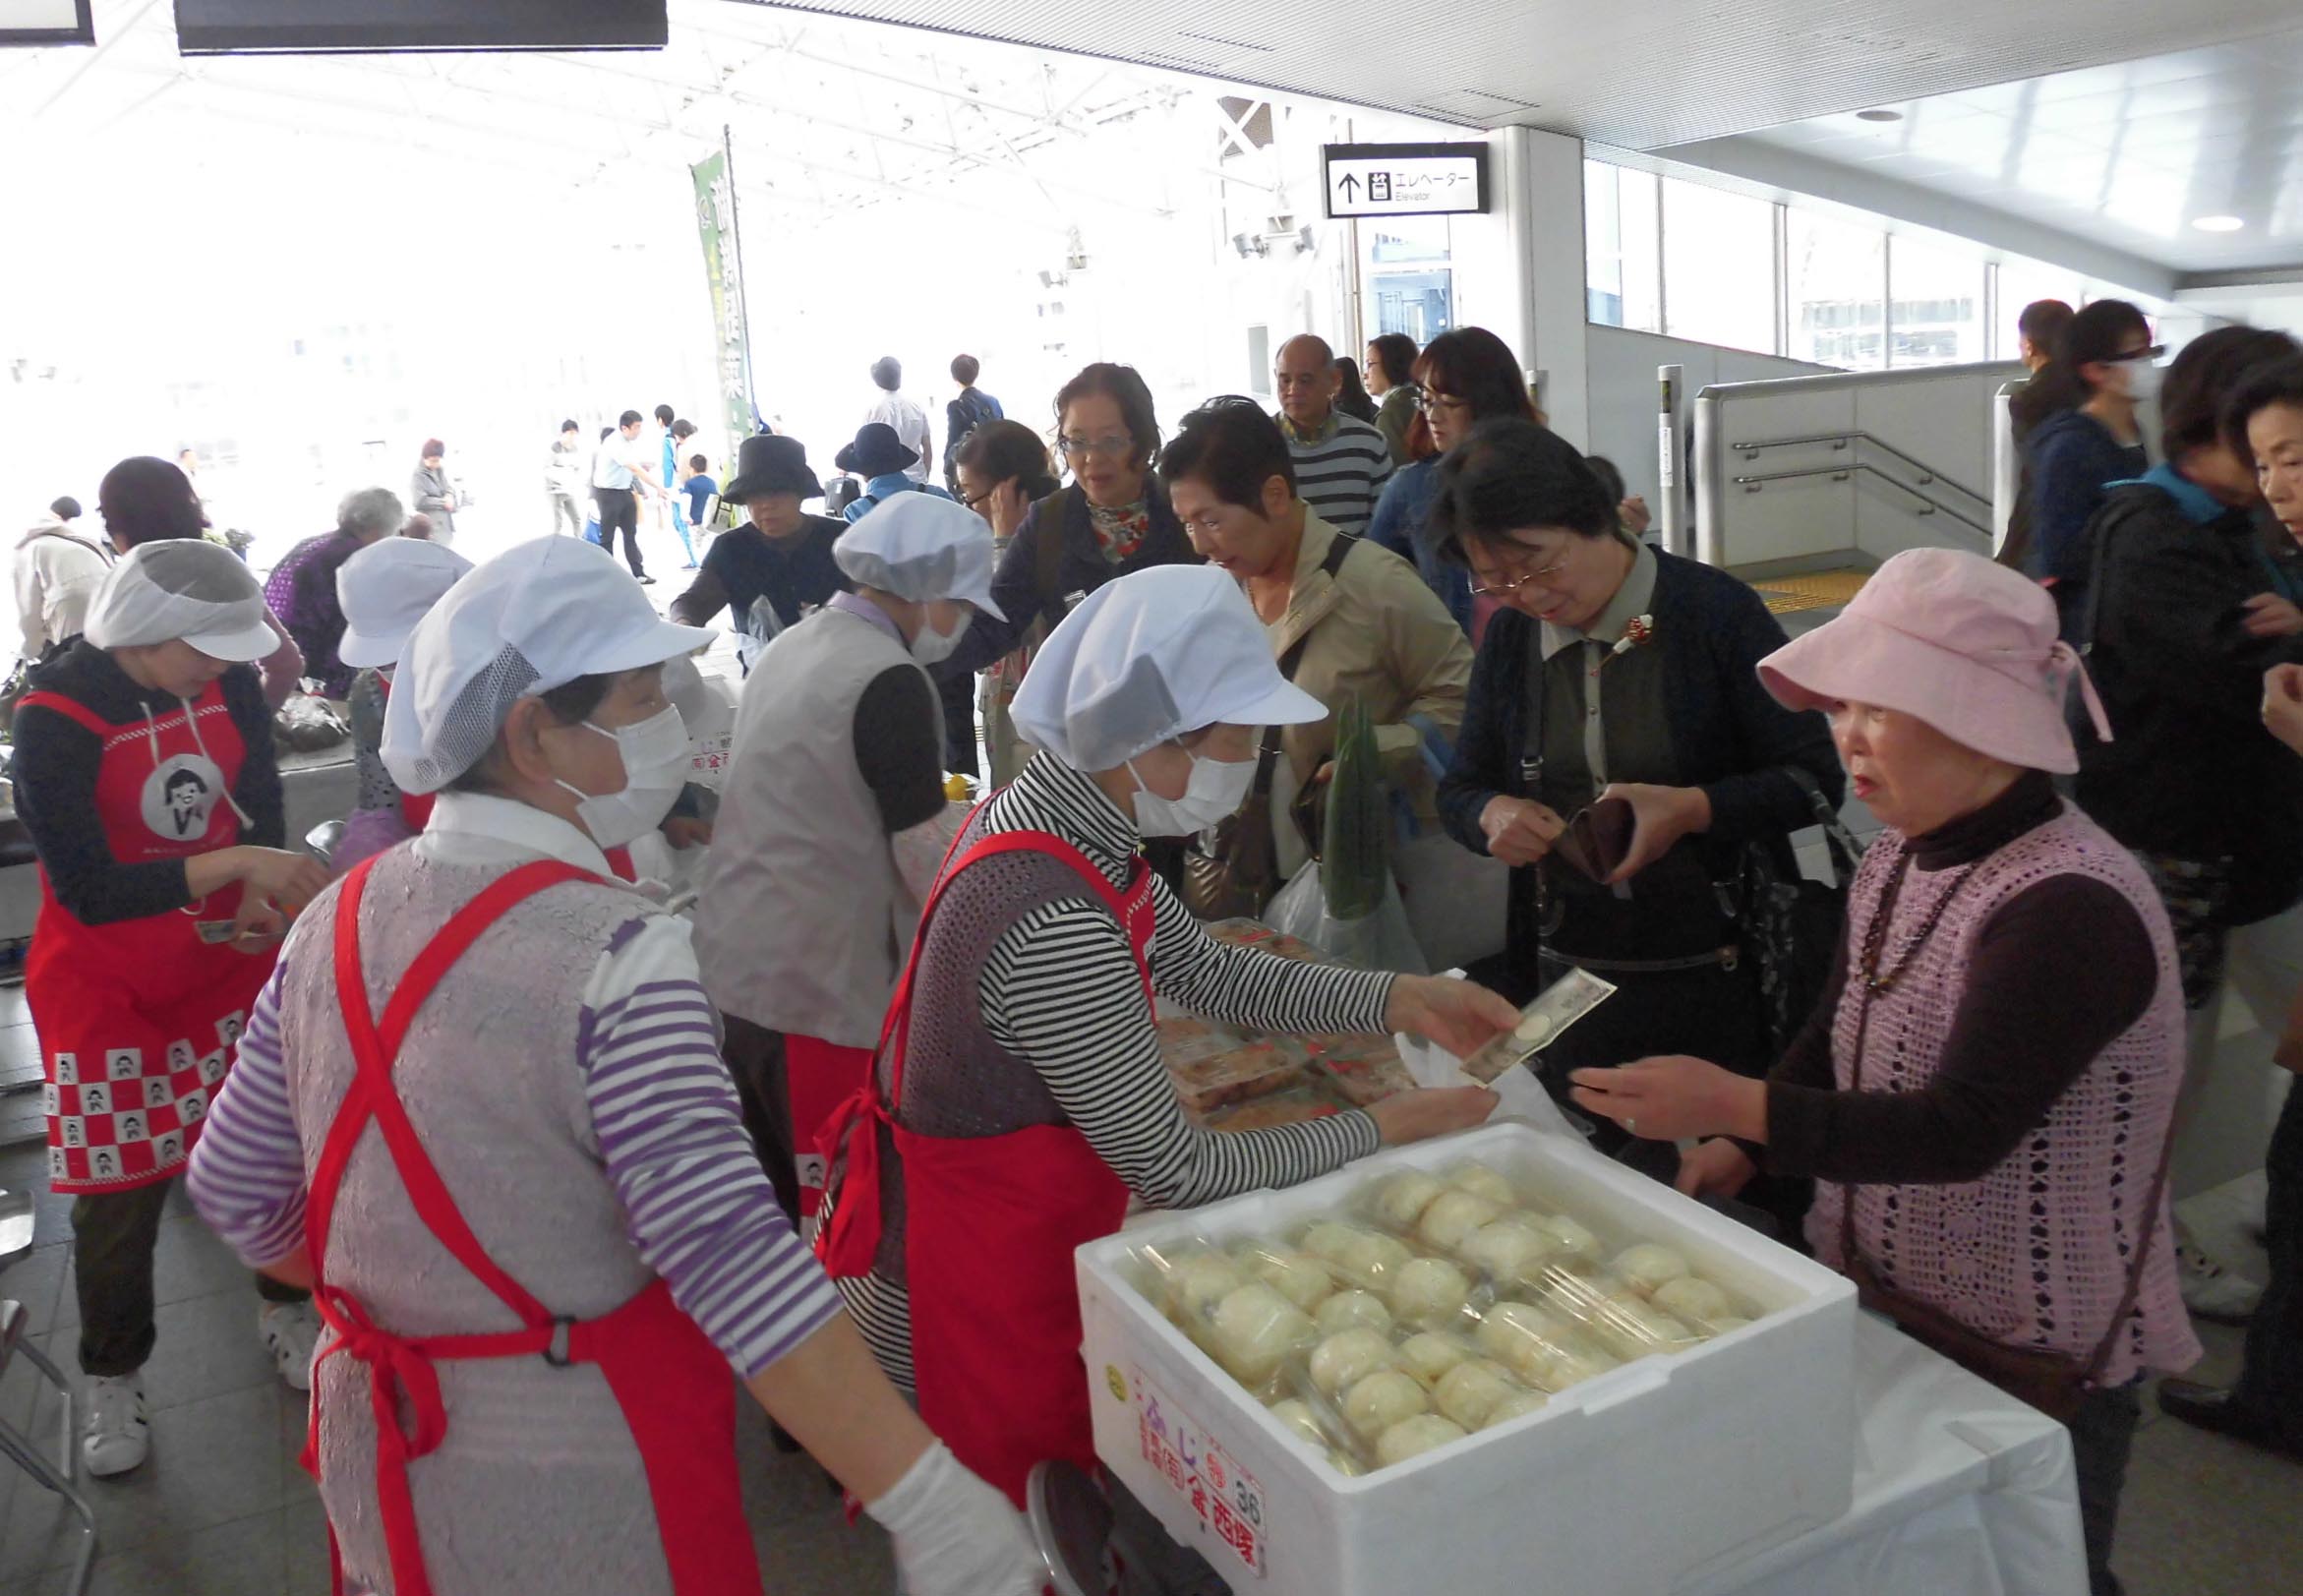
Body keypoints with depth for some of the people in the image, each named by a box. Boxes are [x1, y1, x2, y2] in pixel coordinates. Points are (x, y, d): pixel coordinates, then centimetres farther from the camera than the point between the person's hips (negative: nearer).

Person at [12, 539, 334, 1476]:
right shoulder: (55, 717, -22)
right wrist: (231, 864, -37)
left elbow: (261, 807, -1)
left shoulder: (230, 678, -10)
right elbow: (87, 891, -26)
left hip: (231, 951, 4)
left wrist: (262, 896, -21)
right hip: (106, 979, -4)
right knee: (121, 1185, 3)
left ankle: (284, 1308, 35)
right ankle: (112, 1379, 24)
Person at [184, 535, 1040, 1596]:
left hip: (379, 1466, 6)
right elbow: (734, 1264, -29)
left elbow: (237, 1192, 4)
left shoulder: (332, 921, -4)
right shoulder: (618, 958, -25)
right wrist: (930, 1502, -27)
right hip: (578, 1494, -6)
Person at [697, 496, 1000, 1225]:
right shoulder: (889, 681, -18)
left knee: (769, 1195, 19)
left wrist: (966, 826, 21)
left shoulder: (794, 645, 9)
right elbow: (926, 855, -17)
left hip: (735, 964, 9)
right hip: (816, 985, -9)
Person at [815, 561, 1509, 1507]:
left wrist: (1397, 1000, 0)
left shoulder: (1046, 811, -5)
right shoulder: (1055, 927, -34)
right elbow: (1177, 1174, -25)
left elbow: (1201, 968, 8)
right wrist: (1383, 1130, -13)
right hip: (969, 1317, -8)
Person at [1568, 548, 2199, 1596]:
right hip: (1882, 1309, 8)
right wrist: (1746, 1149, -4)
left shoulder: (2071, 909, -25)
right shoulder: (1899, 859, -1)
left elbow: (1963, 1131, -30)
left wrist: (1733, 1105, -36)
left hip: (2035, 1360, -7)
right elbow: (1839, 1036, 10)